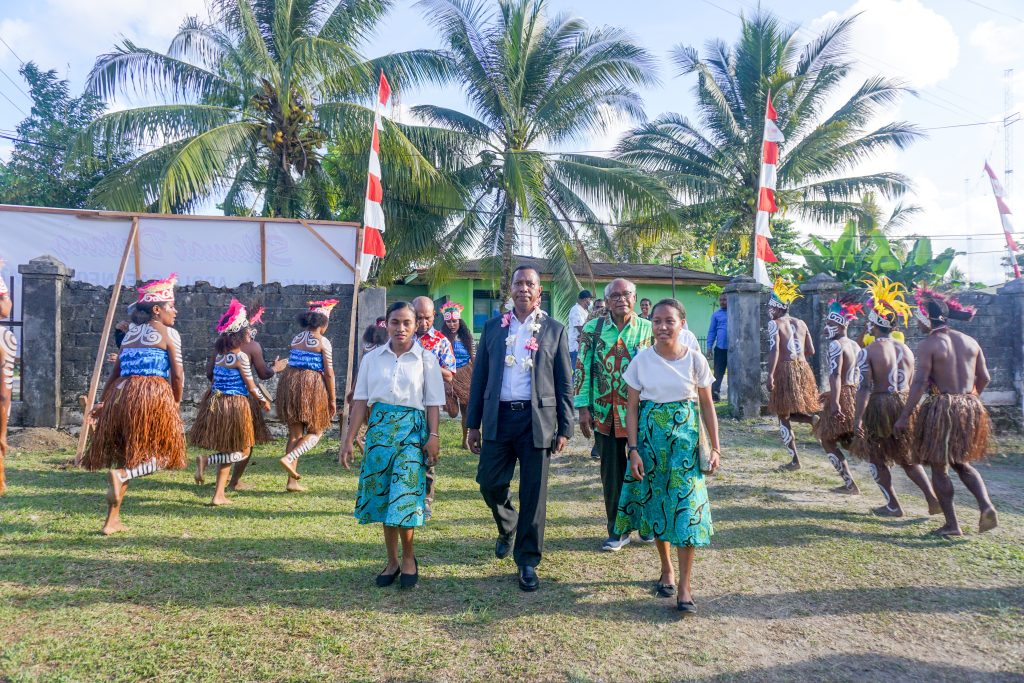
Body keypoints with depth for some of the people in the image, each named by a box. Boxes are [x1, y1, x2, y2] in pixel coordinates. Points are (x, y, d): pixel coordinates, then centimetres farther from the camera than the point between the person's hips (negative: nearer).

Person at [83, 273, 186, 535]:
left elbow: (115, 371, 18)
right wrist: (176, 404, 8)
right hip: (153, 394, -7)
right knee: (160, 453, 6)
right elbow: (177, 374, -3)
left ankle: (113, 519, 17)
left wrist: (103, 402, 20)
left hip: (121, 394, 7)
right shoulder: (168, 333, 1)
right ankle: (120, 474, -23)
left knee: (123, 455, 15)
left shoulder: (130, 333, 19)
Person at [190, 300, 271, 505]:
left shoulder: (219, 354, 7)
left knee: (227, 451, 16)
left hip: (215, 402, 8)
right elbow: (252, 388, -10)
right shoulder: (241, 356, -13)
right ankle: (206, 460, -12)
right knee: (243, 451, 7)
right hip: (235, 405, -8)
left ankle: (219, 495, 17)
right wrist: (264, 401, 6)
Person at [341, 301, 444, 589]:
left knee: (403, 498, -8)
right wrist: (349, 440, 3)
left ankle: (408, 558, 14)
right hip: (379, 429, 3)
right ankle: (392, 561, 21)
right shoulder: (372, 358, 7)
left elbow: (433, 403, 2)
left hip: (412, 431, -2)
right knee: (382, 495, 6)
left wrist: (433, 437, -8)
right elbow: (360, 401, 7)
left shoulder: (426, 359, 2)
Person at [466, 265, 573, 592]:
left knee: (533, 493, 3)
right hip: (498, 418, 2)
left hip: (537, 420, -2)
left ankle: (528, 561, 18)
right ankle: (507, 529, 36)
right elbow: (479, 377, 10)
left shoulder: (554, 330, 4)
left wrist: (564, 429, -2)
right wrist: (473, 424, 7)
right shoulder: (493, 327, 9)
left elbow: (564, 383, 3)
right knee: (489, 482, 4)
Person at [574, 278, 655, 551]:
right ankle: (618, 531, 23)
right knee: (611, 475, 8)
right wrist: (583, 407, -3)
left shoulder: (648, 329, 0)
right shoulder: (592, 329, 2)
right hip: (605, 414, 1)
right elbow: (582, 369, 2)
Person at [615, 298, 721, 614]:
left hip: (685, 438, -1)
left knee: (687, 506, -4)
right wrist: (634, 449, -8)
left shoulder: (695, 359, -4)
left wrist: (715, 447, 0)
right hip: (650, 437, 1)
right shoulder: (641, 360, -3)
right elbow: (632, 408, -2)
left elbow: (707, 405, 2)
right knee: (656, 503, 11)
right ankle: (666, 569, 31)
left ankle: (684, 587, 5)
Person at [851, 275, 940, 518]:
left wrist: (858, 420, -18)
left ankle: (893, 506, 12)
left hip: (879, 406, -5)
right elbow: (912, 385, 13)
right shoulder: (906, 350, 8)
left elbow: (864, 388, -18)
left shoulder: (868, 352, -11)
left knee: (876, 458, 12)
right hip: (905, 405, 6)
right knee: (907, 457, 20)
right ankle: (933, 499, 10)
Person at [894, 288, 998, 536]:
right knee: (962, 463, 22)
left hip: (941, 408, -6)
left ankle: (952, 525, 5)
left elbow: (920, 382, -17)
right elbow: (984, 378, 11)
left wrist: (904, 416, -15)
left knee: (939, 467, 5)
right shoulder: (970, 342, 8)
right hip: (970, 408, 6)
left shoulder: (928, 345, -10)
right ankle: (986, 505, 1)